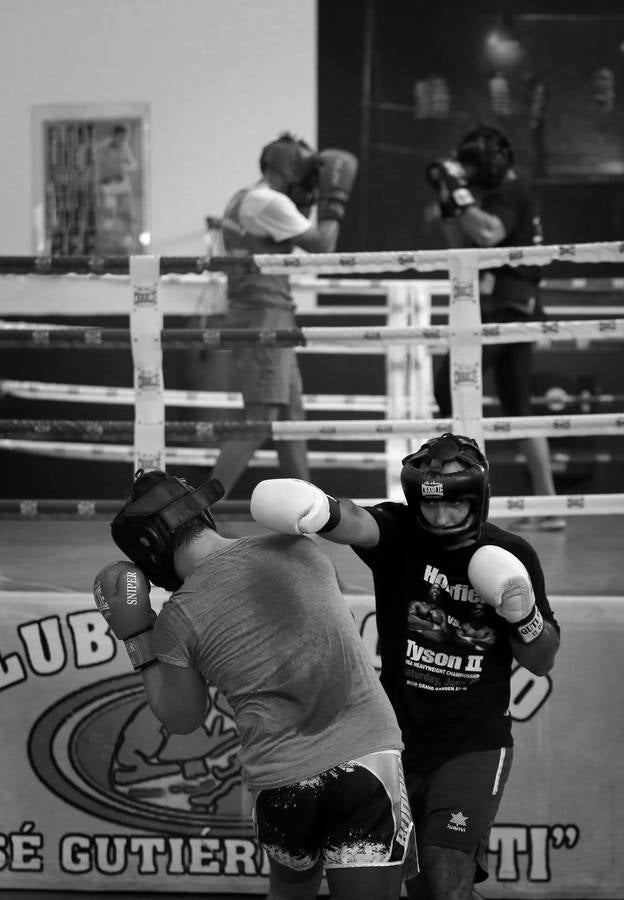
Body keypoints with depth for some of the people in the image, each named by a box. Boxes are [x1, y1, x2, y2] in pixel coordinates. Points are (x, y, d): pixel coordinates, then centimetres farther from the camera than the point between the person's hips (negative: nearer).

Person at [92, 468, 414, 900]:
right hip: (369, 752, 1)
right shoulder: (299, 550, 3)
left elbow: (183, 719, 10)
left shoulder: (179, 617, -4)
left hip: (281, 779, -1)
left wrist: (136, 638, 15)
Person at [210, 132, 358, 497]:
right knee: (259, 422, -12)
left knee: (292, 416, 14)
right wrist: (334, 200, -2)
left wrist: (307, 205, 16)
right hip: (263, 319, -10)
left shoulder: (242, 200, 15)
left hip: (271, 320, 10)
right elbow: (322, 246, -13)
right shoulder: (270, 203, -14)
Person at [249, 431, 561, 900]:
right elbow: (356, 524, -35)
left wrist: (525, 617, -17)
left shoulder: (512, 556, -4)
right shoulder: (398, 532, -9)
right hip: (398, 740, 1)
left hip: (474, 747, -1)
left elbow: (543, 661, 4)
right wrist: (324, 511, -58)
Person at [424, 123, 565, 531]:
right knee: (518, 407, 9)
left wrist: (461, 190, -19)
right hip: (518, 308, 10)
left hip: (503, 306, -10)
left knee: (449, 387, -13)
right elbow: (462, 246, 21)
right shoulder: (500, 195, 22)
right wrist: (448, 198, 11)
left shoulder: (511, 193, -7)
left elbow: (487, 235, -26)